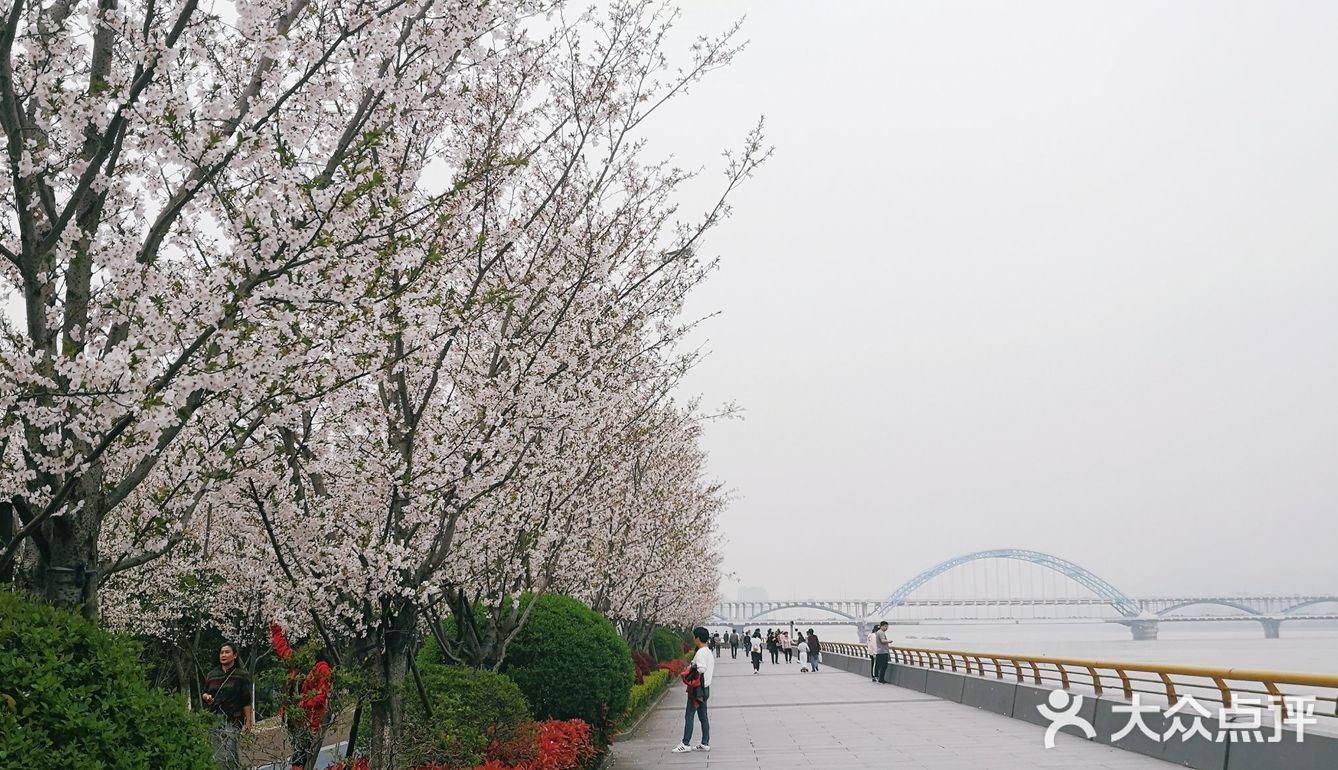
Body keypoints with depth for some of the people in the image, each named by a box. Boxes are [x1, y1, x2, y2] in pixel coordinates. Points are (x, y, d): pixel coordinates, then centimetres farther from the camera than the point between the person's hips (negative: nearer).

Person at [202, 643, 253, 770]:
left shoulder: (241, 675, 1)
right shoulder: (212, 675, 14)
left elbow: (246, 700, -2)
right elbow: (203, 692, 26)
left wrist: (248, 721, -8)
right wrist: (206, 696, 2)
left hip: (233, 721, -4)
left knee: (230, 756, -10)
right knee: (217, 756, 1)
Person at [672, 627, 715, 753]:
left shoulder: (700, 653, -17)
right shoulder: (709, 652, 11)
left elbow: (701, 670, -23)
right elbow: (711, 669, 13)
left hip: (698, 688, -9)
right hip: (706, 688, 9)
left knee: (689, 716, -3)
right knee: (703, 716, 11)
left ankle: (686, 744, -1)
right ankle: (705, 743, 13)